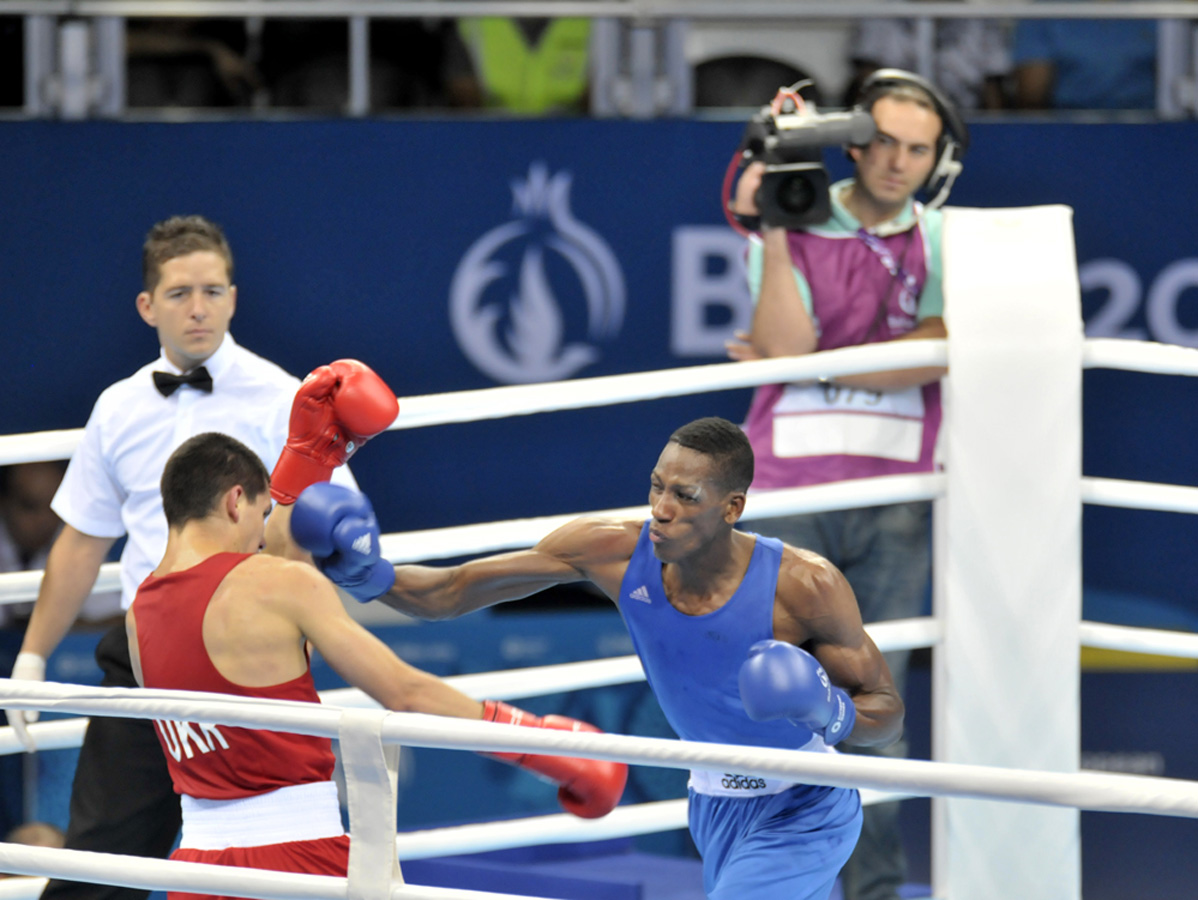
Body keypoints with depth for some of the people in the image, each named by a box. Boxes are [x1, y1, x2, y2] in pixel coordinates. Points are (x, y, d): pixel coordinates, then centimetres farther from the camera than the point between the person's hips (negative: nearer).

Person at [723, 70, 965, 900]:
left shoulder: (944, 244, 7)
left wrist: (816, 368, -12)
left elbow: (938, 355, -9)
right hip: (787, 493, -1)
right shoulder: (793, 230, 3)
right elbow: (787, 348, -10)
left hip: (894, 500, 1)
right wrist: (772, 237, -16)